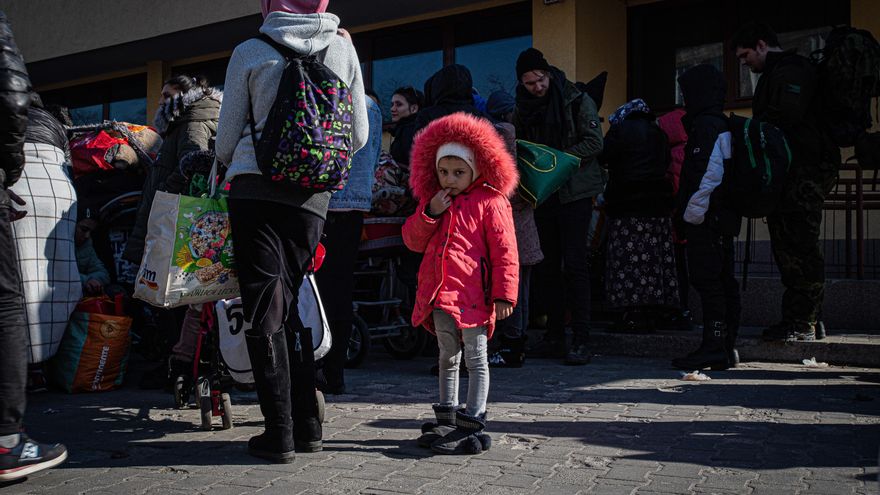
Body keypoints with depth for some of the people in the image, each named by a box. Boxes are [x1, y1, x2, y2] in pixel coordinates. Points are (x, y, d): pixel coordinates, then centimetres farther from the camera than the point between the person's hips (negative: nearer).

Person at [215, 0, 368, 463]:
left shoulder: (250, 52, 2)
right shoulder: (343, 48, 7)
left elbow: (227, 137, 5)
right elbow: (359, 135, 10)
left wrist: (228, 169, 26)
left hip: (255, 187, -3)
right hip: (312, 196, 3)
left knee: (265, 308, 0)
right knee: (291, 303, 13)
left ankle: (279, 434, 0)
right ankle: (307, 426, 15)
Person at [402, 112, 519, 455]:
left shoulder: (490, 202, -5)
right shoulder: (433, 201, 14)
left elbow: (504, 251, -9)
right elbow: (413, 241, 12)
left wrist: (504, 294, -14)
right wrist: (429, 213, -5)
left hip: (473, 295, -6)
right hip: (440, 294, 7)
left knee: (476, 359, 2)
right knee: (447, 358, 17)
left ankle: (472, 423, 7)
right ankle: (447, 420, 29)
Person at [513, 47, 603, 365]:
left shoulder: (576, 100, -3)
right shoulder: (522, 109, 10)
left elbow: (594, 142, -9)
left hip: (574, 192, -5)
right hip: (541, 194, 5)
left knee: (574, 264, -9)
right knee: (548, 265, 8)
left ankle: (581, 340, -5)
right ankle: (554, 336, 16)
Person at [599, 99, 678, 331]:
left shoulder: (619, 130, -2)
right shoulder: (659, 133, 15)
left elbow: (604, 158, -5)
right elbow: (666, 163, 20)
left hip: (627, 204, -6)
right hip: (658, 204, 6)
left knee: (629, 260, -6)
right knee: (655, 259, 6)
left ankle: (635, 314, -10)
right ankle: (653, 313, 9)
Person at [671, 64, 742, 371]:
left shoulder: (706, 125, -11)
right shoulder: (724, 124, 20)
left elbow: (709, 174, -21)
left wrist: (691, 213, -18)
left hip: (706, 219, -10)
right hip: (724, 217, 10)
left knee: (707, 280, -8)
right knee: (724, 280, 10)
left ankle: (713, 348, -7)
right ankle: (726, 349, 16)